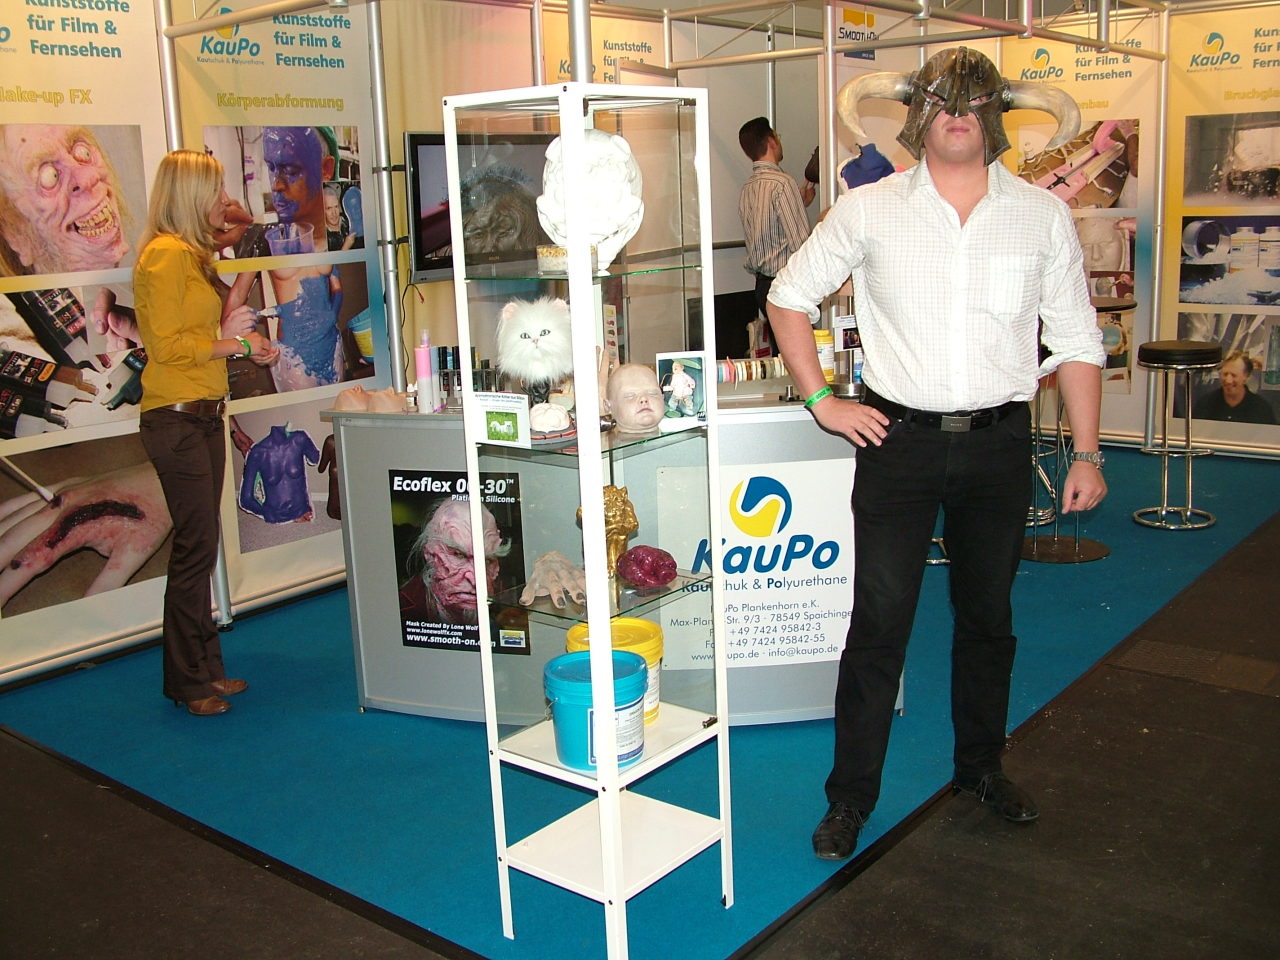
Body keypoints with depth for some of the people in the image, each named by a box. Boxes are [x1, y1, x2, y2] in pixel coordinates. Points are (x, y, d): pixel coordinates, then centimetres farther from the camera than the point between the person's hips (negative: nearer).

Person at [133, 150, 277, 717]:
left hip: (203, 416, 10)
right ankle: (188, 681, 7)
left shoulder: (194, 255, 18)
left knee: (199, 547, 13)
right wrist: (229, 343, -8)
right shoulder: (166, 254, -13)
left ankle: (204, 667, 22)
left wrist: (242, 339, 7)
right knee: (195, 548, -5)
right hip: (176, 420, -10)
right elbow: (167, 345, -18)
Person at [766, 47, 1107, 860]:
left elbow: (1076, 341, 7)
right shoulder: (869, 211, -2)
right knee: (879, 625, 0)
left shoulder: (1043, 216, 2)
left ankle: (982, 768, 36)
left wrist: (1087, 453, 4)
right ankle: (851, 798, 13)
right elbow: (790, 297, 8)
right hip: (900, 441, -2)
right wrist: (821, 401, 1)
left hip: (1000, 444, 2)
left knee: (988, 617, 16)